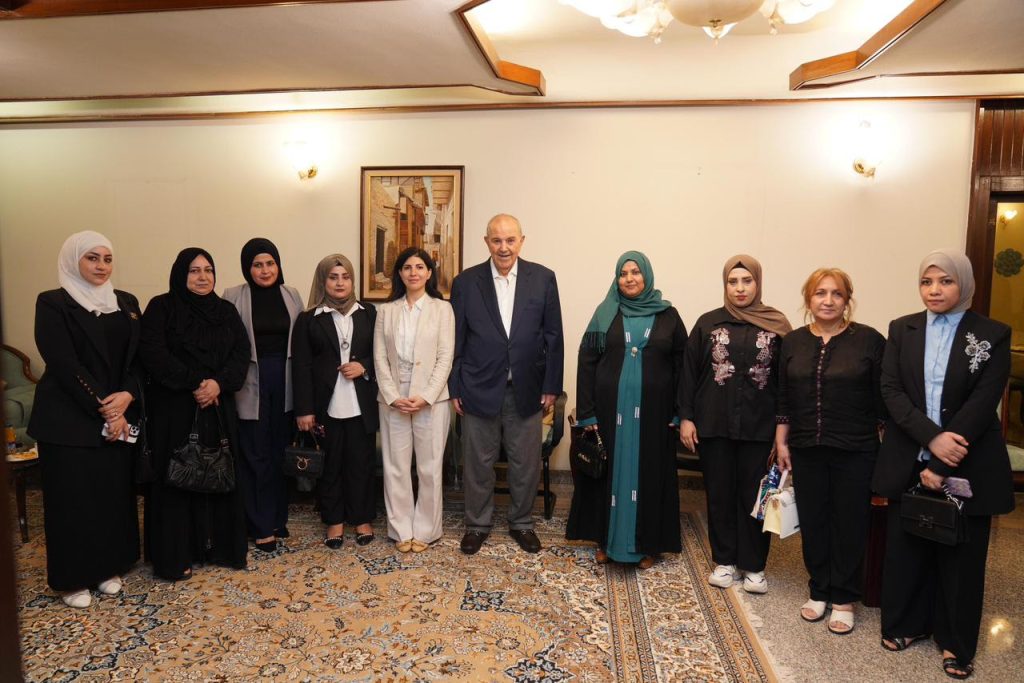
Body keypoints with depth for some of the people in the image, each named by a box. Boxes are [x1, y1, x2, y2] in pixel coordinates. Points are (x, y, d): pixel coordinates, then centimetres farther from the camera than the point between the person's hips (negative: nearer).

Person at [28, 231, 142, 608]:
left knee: (116, 492, 8)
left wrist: (126, 396, -11)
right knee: (73, 497, 4)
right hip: (69, 419, -4)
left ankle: (110, 567, 25)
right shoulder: (53, 303, -5)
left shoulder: (127, 303, 10)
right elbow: (64, 365, -13)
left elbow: (139, 357, 7)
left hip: (121, 416, 5)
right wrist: (103, 409, -15)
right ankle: (73, 579, 19)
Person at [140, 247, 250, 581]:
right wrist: (194, 383, -16)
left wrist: (219, 383, -14)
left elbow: (242, 352, 2)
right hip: (173, 408, -4)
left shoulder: (226, 310, 11)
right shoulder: (161, 307, -2)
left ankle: (218, 546, 20)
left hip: (219, 409, 4)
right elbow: (153, 353, -13)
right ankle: (175, 555, 12)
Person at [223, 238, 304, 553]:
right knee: (255, 456, 3)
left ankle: (278, 517, 25)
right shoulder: (233, 297, -2)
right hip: (251, 385, -3)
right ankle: (261, 526, 15)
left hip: (285, 383, 3)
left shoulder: (292, 295, 6)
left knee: (280, 452, 11)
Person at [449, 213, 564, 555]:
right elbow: (456, 340, 1)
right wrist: (454, 388, -1)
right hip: (479, 389, 0)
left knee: (526, 463, 11)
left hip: (526, 390, 1)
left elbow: (553, 336, 1)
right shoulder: (466, 282, -2)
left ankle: (521, 523, 32)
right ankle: (477, 524, 30)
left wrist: (551, 386, 0)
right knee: (478, 463, 11)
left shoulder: (543, 278, -1)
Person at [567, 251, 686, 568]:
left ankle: (647, 544, 22)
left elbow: (682, 365, 3)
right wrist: (587, 413, -7)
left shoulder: (668, 316, 3)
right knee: (609, 471, 8)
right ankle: (606, 539, 23)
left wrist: (679, 413, -3)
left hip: (652, 411, 0)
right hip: (610, 409, 0)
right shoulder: (605, 313, 3)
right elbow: (586, 363, -1)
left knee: (649, 473, 8)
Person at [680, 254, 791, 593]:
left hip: (759, 425, -1)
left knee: (754, 495, 5)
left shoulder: (776, 325, 1)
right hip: (714, 424, 1)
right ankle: (724, 561, 23)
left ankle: (753, 565, 20)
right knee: (719, 493, 8)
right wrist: (686, 417, -1)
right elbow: (689, 371, 3)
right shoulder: (708, 323, 3)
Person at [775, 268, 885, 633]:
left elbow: (883, 398, -4)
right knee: (812, 522, 11)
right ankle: (819, 592, 29)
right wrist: (781, 443, 8)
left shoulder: (869, 340, -6)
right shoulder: (793, 342, 5)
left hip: (855, 452, -3)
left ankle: (843, 600, 23)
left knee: (849, 524, 7)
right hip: (806, 451, 3)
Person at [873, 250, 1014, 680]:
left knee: (960, 554, 10)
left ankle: (957, 643, 26)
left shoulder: (993, 335, -3)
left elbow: (982, 404, -11)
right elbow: (891, 391, -5)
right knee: (904, 545, 10)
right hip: (908, 460, 2)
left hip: (967, 466, -2)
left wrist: (941, 464, -17)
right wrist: (932, 438, -20)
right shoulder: (902, 330, 4)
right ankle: (908, 623, 29)